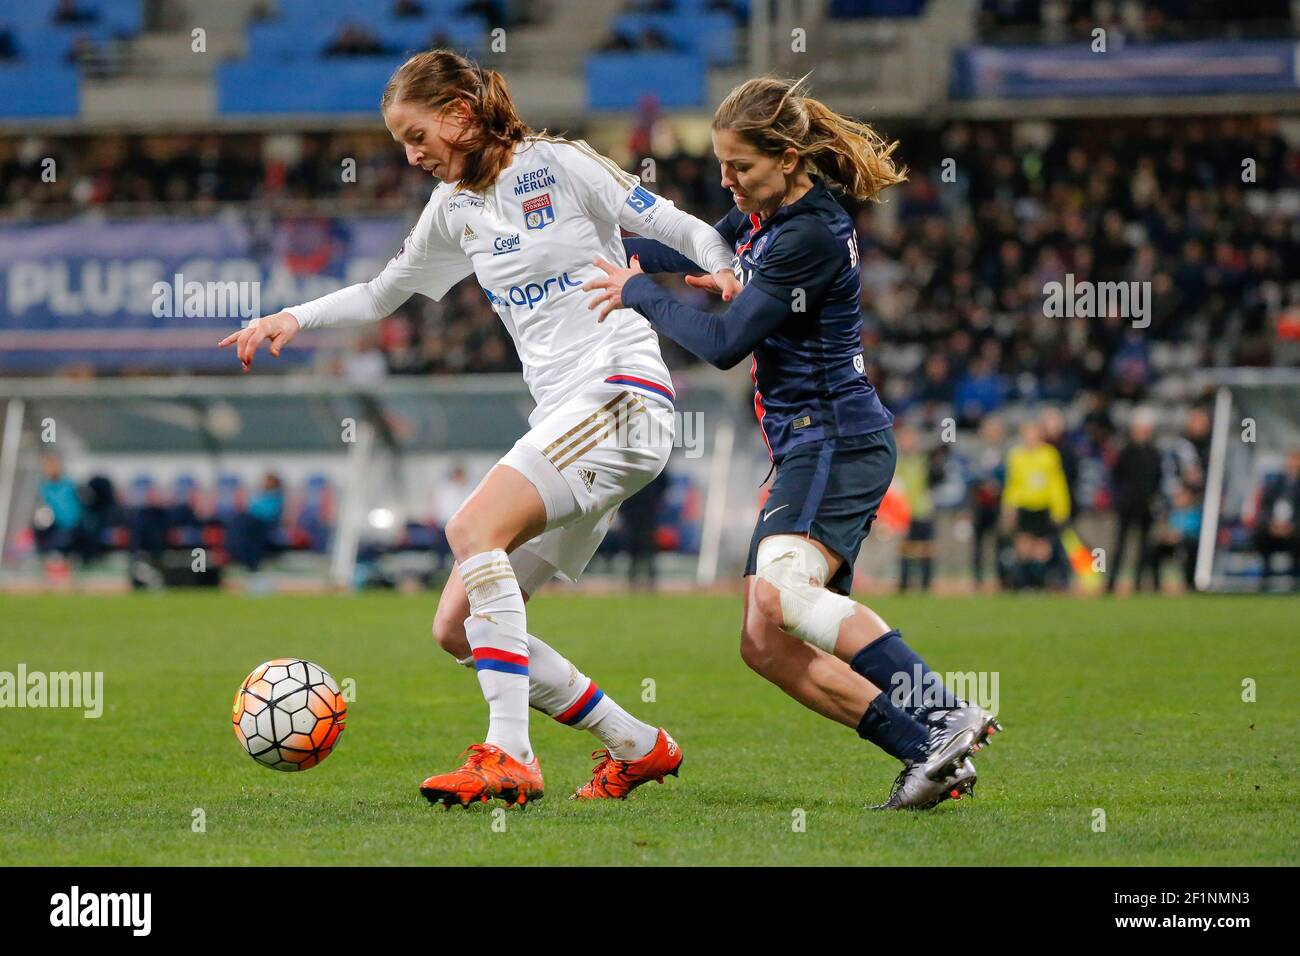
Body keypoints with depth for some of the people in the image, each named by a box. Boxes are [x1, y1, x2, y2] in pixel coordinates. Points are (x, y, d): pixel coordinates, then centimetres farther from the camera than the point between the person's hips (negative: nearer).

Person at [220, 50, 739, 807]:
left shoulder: (557, 165, -3)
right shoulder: (455, 209, 17)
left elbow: (684, 230, -4)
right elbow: (381, 295, 30)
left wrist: (729, 277, -23)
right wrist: (294, 318, 15)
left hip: (624, 393, -8)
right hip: (562, 419, 8)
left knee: (475, 527, -29)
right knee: (457, 628, 0)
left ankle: (510, 757, -32)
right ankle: (639, 748, 8)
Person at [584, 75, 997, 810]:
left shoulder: (812, 236, -17)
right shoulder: (767, 212, 12)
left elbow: (725, 342, -19)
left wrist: (638, 293, -7)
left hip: (837, 439, -10)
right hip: (808, 450, 10)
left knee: (778, 591, -33)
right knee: (766, 644, 2)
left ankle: (945, 716, -38)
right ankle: (931, 753, -4)